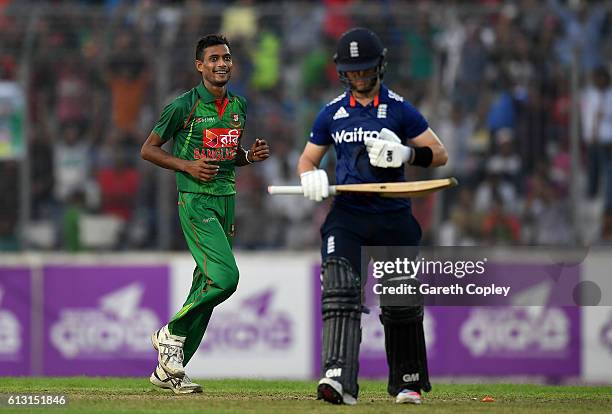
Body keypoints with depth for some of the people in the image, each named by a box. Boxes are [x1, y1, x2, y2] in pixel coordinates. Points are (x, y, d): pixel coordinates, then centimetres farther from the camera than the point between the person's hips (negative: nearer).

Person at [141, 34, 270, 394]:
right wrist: (188, 166, -15)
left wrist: (251, 156, 4)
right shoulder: (185, 106, -8)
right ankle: (172, 334, -2)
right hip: (196, 201, -7)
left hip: (227, 200, 7)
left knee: (207, 284, 6)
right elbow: (149, 149, -2)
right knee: (224, 276, -22)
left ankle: (168, 370, 14)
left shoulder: (238, 106, 12)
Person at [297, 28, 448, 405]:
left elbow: (440, 154, 1)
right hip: (346, 215, 1)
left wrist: (406, 154, -19)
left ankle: (409, 382, 24)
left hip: (393, 217, -1)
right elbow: (307, 159, 19)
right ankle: (339, 379, -30)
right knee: (339, 290, -19)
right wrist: (311, 177, -4)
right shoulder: (332, 114, 10)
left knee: (401, 303, 6)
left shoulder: (400, 110, 1)